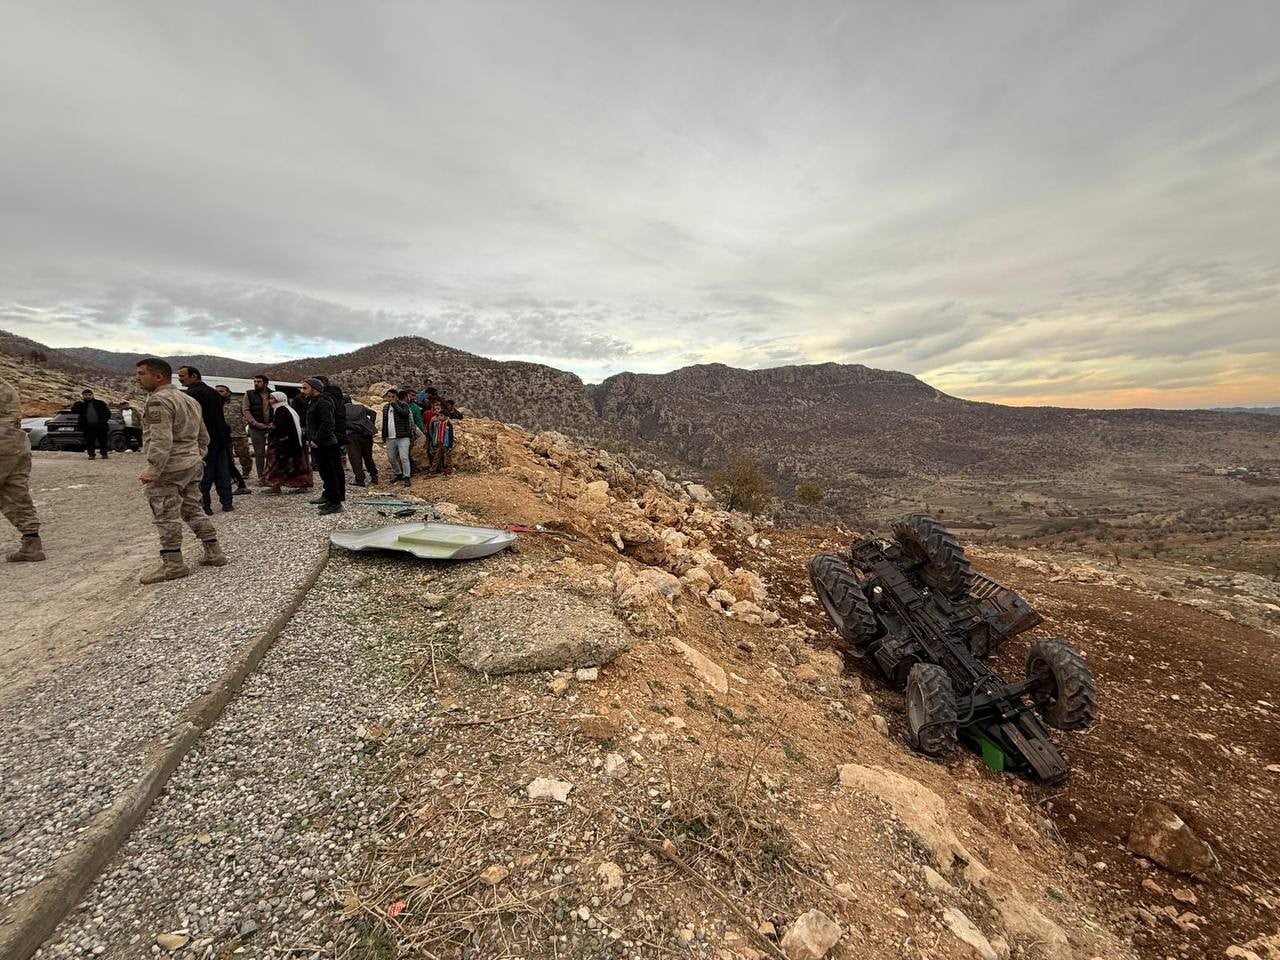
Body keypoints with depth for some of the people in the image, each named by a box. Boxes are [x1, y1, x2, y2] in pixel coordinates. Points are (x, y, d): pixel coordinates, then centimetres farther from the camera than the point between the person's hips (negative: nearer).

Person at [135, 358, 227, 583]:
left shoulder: (158, 400, -12)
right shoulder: (190, 399, 17)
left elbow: (161, 439, -22)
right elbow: (203, 436, 22)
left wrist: (153, 468, -23)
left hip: (169, 468, -9)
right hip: (193, 465, 9)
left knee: (167, 516, -2)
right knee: (193, 509, 15)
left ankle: (173, 563, 3)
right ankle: (214, 553, 17)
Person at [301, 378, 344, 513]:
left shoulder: (323, 402, -15)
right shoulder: (312, 402, 19)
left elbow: (328, 424, -24)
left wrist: (316, 440, -21)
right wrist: (309, 438, 15)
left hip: (326, 445, -10)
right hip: (318, 445, 10)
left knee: (330, 474, -7)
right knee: (325, 473, 18)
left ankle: (335, 503, -3)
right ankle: (329, 497, 29)